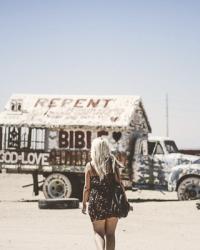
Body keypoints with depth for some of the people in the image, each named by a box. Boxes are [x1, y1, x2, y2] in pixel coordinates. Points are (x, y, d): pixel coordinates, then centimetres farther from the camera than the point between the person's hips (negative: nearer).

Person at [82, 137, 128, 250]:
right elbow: (119, 183, -1)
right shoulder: (113, 163, 0)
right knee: (110, 233, 12)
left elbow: (87, 187, -3)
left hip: (96, 202, -1)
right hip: (112, 202, 2)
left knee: (98, 232, 9)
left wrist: (84, 203, 8)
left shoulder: (90, 166, -4)